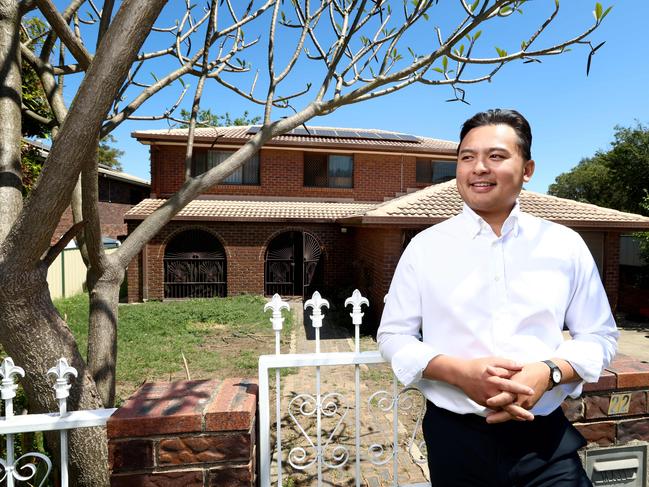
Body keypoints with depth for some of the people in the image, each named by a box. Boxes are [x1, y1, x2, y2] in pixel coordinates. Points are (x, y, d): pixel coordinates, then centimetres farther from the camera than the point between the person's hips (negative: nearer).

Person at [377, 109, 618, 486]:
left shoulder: (565, 245, 0)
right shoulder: (425, 246, -4)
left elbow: (599, 336, 6)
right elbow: (393, 336, -2)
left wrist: (549, 371, -15)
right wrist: (459, 371, -19)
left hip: (545, 438, 1)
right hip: (455, 437, 0)